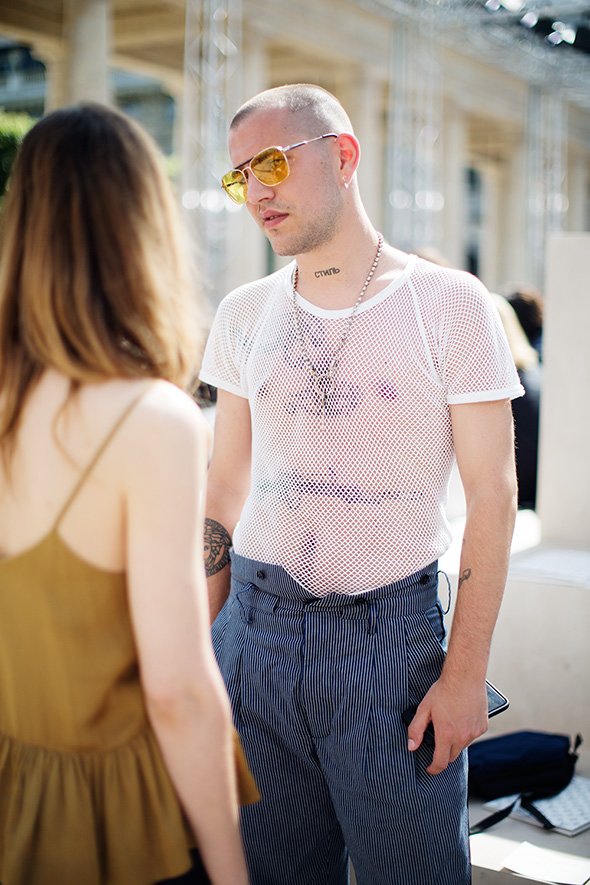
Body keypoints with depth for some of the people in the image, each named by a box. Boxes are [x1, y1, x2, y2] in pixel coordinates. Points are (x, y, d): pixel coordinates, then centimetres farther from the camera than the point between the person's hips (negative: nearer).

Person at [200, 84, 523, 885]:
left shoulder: (449, 305, -5)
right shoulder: (244, 314, 7)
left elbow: (492, 496, -6)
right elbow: (225, 486, 11)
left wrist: (466, 672, -10)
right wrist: (199, 641, 7)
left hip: (393, 632, -3)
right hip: (256, 628, 4)